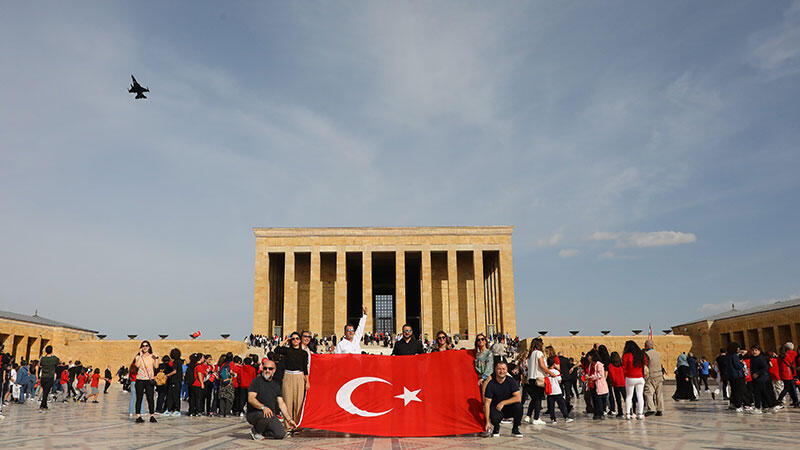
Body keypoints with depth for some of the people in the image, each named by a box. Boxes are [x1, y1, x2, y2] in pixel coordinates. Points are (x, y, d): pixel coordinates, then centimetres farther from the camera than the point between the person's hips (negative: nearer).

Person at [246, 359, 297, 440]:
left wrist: (289, 419, 3)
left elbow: (281, 403, 12)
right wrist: (263, 407, -32)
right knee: (267, 416, -37)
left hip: (270, 415, 5)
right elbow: (251, 399, -17)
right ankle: (255, 431, -8)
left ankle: (261, 433, 10)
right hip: (253, 414, -5)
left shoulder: (276, 386, 14)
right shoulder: (257, 381, -4)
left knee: (281, 434, -14)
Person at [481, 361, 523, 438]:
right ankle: (496, 428, 7)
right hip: (496, 408, -1)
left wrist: (503, 403, -23)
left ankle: (515, 429, -5)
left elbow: (518, 398, -18)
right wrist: (487, 422, -21)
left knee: (518, 405, -30)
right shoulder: (491, 384, -11)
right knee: (494, 418, -34)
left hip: (510, 408, 1)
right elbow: (487, 403, -13)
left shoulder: (511, 381, -9)